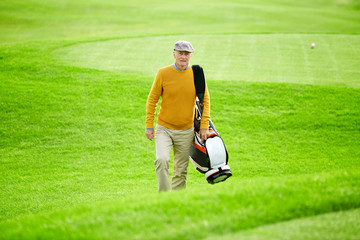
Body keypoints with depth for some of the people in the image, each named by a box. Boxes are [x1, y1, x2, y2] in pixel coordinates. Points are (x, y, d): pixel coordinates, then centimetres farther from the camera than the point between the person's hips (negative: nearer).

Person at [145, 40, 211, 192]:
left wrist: (204, 126, -1)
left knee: (181, 169, 6)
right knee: (162, 160, -22)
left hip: (186, 131, 2)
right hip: (164, 128, -2)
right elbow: (152, 100, 0)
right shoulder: (163, 73, -7)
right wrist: (149, 126, -3)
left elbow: (205, 100, 5)